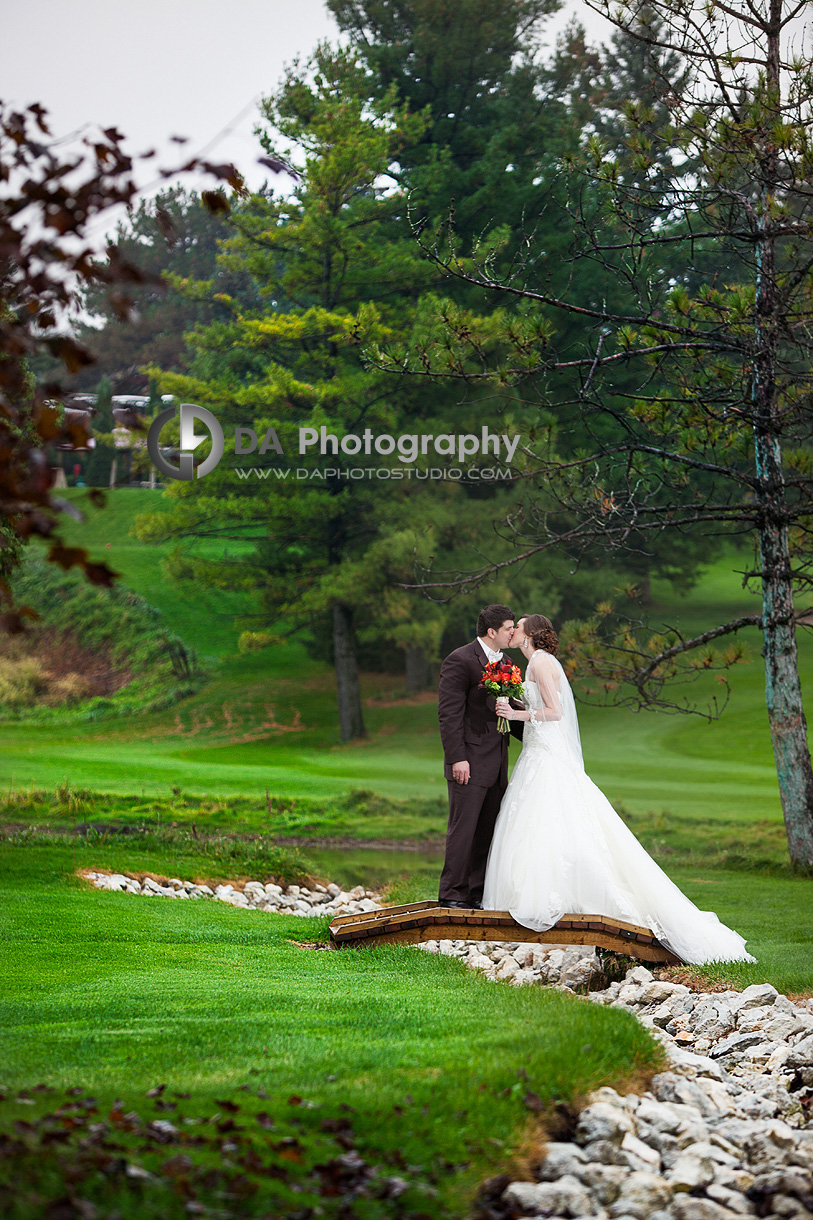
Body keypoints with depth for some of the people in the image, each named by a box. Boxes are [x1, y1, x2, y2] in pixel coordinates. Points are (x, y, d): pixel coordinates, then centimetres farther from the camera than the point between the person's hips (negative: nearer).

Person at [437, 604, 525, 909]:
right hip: (469, 763, -8)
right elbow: (449, 713, -15)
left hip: (496, 765, 8)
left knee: (488, 830, 10)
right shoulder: (460, 660, -11)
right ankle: (452, 894, 2)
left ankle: (478, 893, 17)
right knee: (463, 829, -5)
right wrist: (457, 758, -20)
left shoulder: (502, 661, 15)